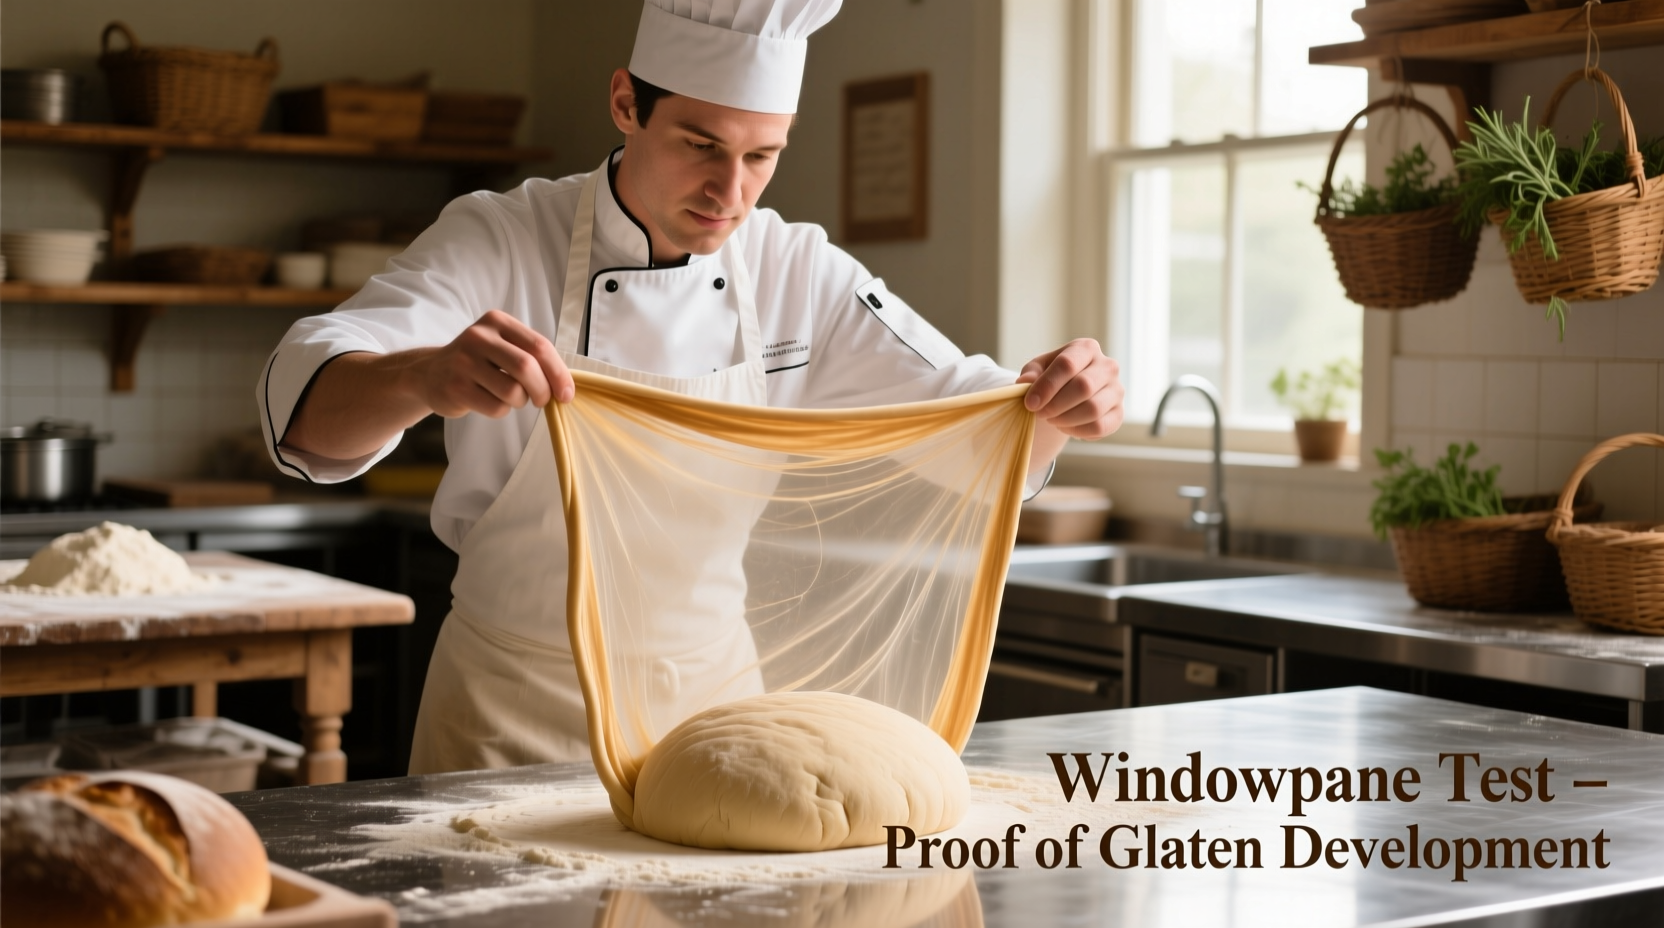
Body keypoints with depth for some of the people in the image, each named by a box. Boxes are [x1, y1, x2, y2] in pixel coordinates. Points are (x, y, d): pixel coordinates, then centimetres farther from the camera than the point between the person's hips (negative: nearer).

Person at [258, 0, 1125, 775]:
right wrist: (427, 377, -53)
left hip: (714, 685, 3)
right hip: (517, 707, -3)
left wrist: (1053, 409, -29)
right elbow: (307, 401, -29)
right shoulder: (497, 241, -15)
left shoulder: (799, 271, -4)